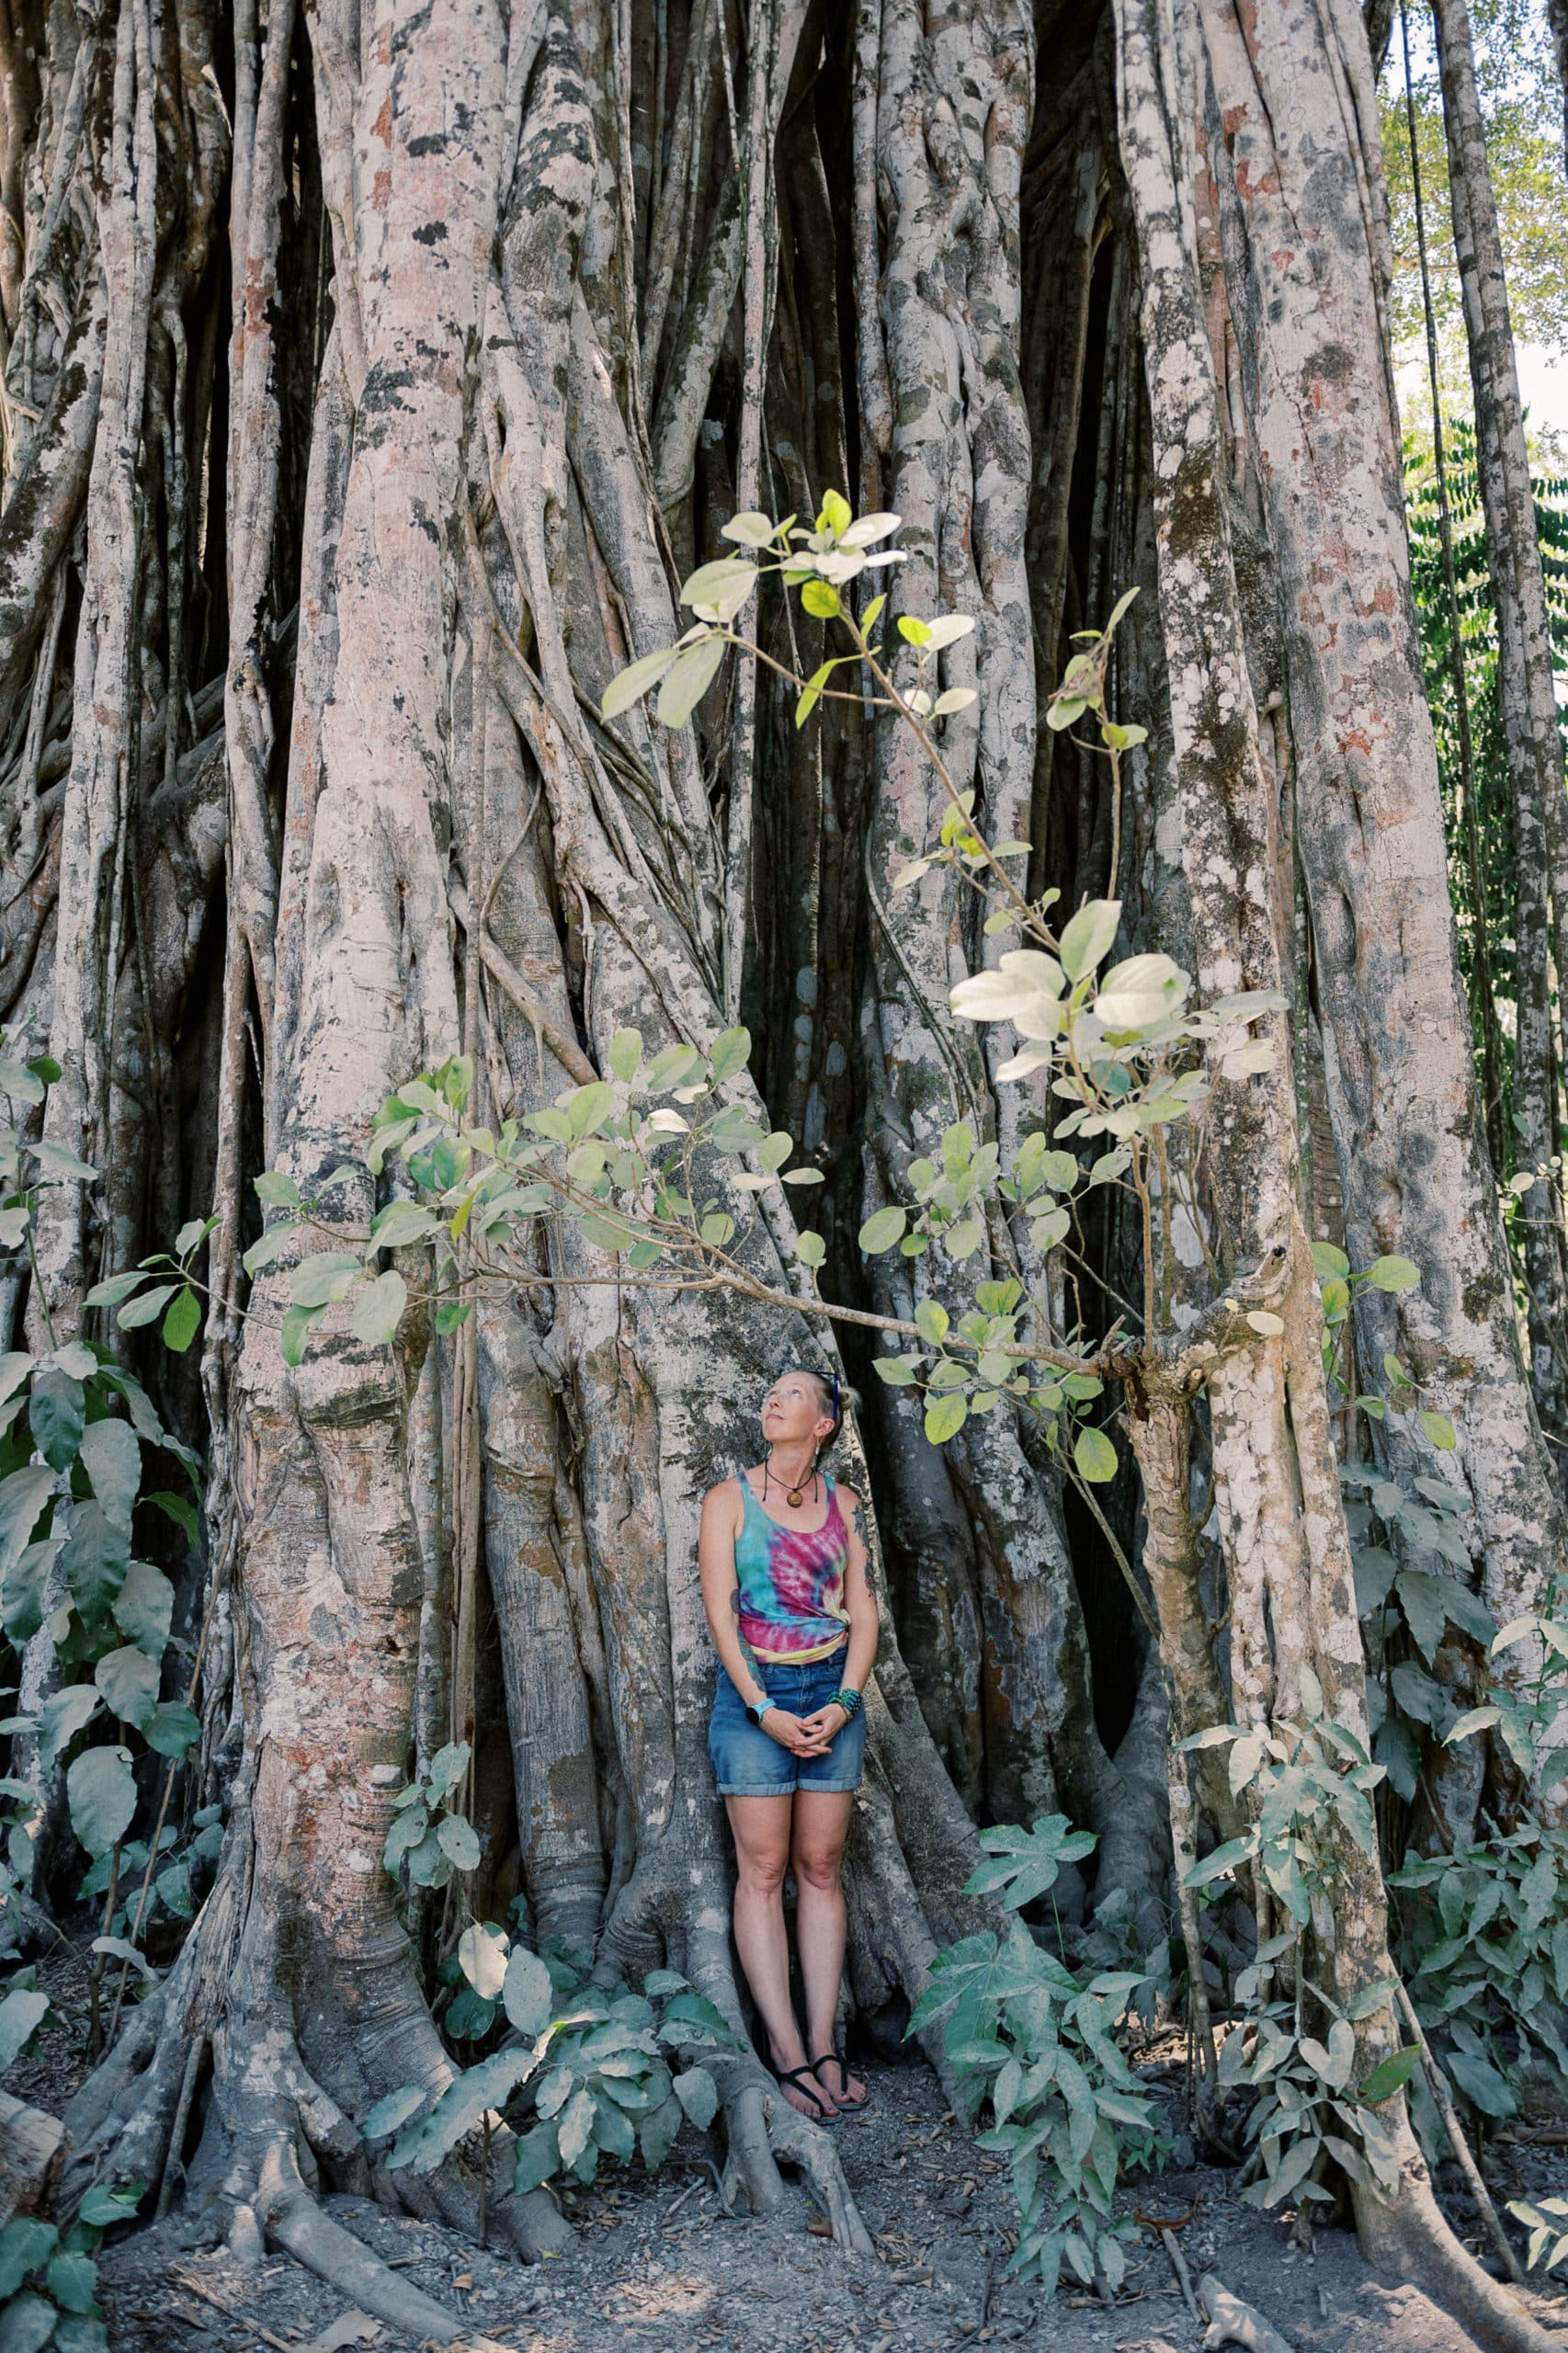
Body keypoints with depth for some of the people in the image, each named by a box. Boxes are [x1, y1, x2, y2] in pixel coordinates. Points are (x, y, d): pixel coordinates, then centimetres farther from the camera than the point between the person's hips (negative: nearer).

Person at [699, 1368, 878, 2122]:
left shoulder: (843, 1504, 8)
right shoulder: (729, 1498, 1)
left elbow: (863, 1614, 6)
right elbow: (720, 1612, -5)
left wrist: (842, 1703, -7)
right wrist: (762, 1709, -12)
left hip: (832, 1694, 3)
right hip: (752, 1692, -2)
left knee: (821, 1868, 5)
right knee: (762, 1870, -3)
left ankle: (824, 2045, 9)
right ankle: (788, 2053, 0)